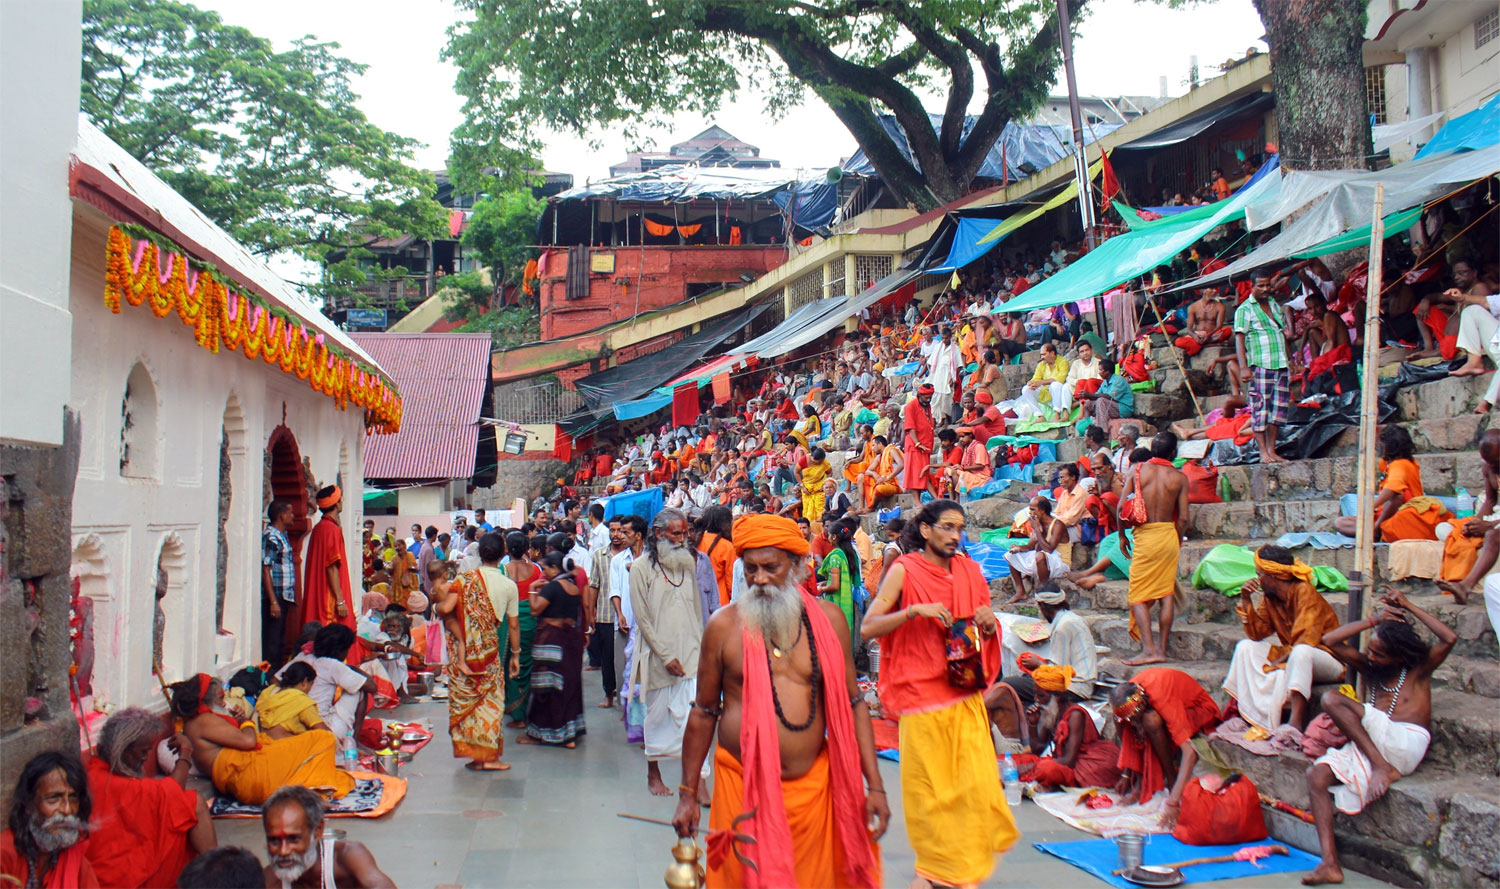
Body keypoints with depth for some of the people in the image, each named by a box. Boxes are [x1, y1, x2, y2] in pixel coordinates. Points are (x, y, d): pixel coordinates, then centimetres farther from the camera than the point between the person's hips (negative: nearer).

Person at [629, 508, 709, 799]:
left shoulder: (689, 564, 9)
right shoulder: (641, 568, -5)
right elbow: (642, 617, -7)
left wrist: (700, 644, 5)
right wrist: (665, 655, -11)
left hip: (690, 653, 3)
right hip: (658, 655, -3)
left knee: (693, 715, -7)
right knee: (657, 713, 9)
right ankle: (653, 772, 27)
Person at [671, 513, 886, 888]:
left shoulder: (828, 620, 1)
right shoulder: (724, 626, -4)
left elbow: (852, 704, 7)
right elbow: (704, 713, 4)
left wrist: (874, 786, 3)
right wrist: (688, 794, 5)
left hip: (814, 785, 2)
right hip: (742, 787, -2)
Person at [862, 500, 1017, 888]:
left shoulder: (969, 570, 10)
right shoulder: (904, 571, -4)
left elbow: (984, 636, 19)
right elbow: (868, 627, -10)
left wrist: (989, 625, -4)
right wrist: (914, 611, -21)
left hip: (966, 694, 4)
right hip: (921, 694, -4)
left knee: (977, 779, -1)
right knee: (930, 786, 3)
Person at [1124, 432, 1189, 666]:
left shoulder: (1137, 471, -3)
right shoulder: (1179, 477, 0)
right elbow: (1183, 518, -2)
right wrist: (1177, 540, 15)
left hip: (1144, 535, -2)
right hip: (1168, 535, 2)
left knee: (1139, 596, 1)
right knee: (1167, 593, 10)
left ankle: (1148, 649, -10)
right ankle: (1162, 649, 13)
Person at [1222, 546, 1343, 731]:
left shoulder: (1304, 591, -19)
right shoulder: (1269, 598, 2)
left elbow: (1307, 640, -26)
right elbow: (1257, 633, -3)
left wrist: (1281, 659, -18)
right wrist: (1245, 600, -10)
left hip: (1328, 659, -8)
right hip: (1291, 656, 8)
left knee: (1301, 651, -39)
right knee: (1245, 647, -5)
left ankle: (1297, 722, -44)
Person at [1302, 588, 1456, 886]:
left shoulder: (1418, 670, 9)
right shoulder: (1368, 668, 22)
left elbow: (1449, 639, -9)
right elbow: (1330, 641, 13)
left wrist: (1409, 607, -2)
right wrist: (1374, 620, 10)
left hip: (1407, 745, -6)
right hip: (1368, 749, 6)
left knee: (1332, 700, -20)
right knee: (1317, 775, -19)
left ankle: (1382, 767, -23)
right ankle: (1330, 863, -27)